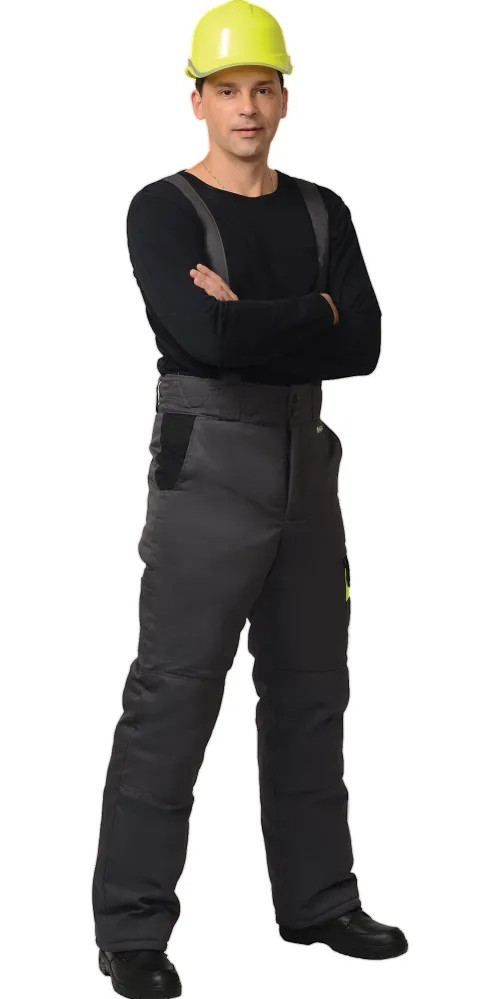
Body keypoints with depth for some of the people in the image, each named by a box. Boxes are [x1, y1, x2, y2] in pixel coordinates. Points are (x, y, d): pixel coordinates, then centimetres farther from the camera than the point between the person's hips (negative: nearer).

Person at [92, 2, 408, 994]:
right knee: (171, 698, -6)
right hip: (208, 466, -6)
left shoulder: (321, 214, 11)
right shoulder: (164, 210, -6)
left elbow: (363, 346, -3)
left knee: (309, 689, 12)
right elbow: (206, 335, -23)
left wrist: (254, 326, -14)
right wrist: (314, 313, -10)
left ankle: (317, 899, 24)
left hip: (304, 466, 6)